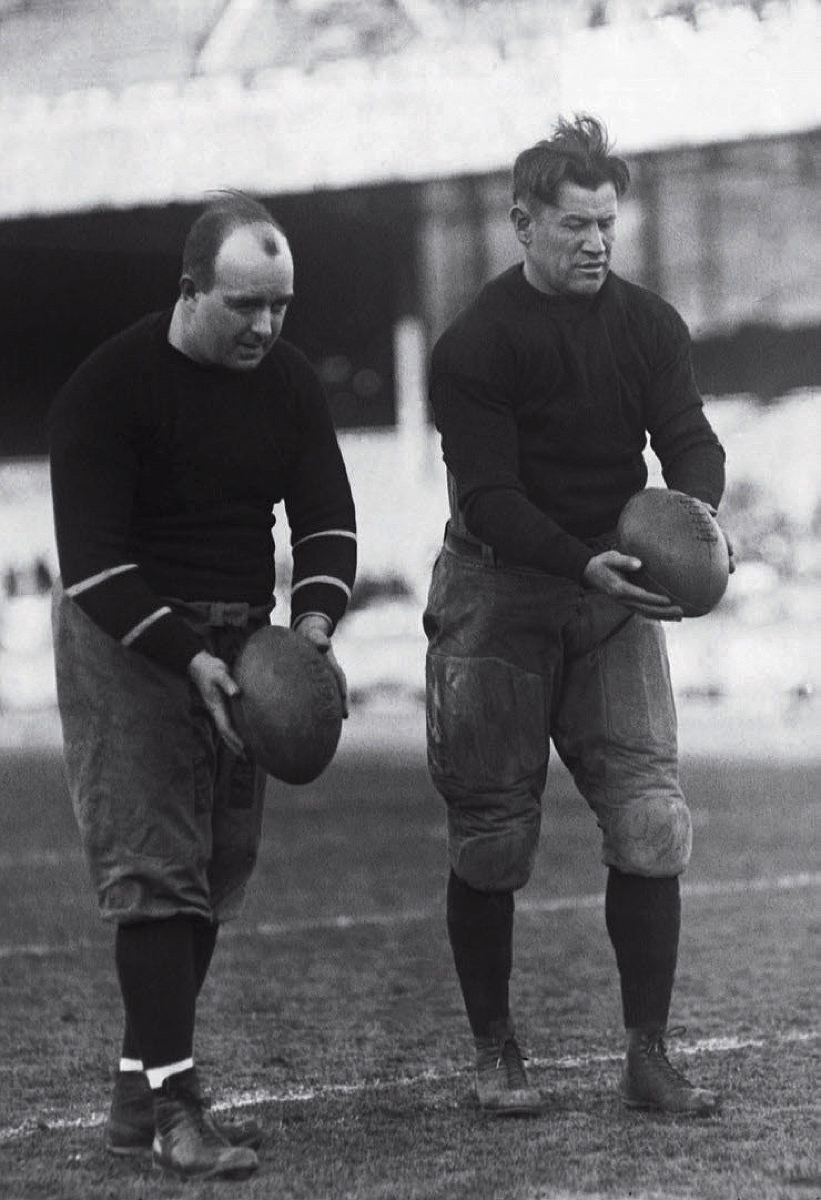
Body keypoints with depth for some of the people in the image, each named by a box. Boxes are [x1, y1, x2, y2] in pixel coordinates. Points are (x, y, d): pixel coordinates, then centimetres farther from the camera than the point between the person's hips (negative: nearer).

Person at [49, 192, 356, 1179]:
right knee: (153, 867, -13)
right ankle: (173, 1104, -14)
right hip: (126, 639, -6)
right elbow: (93, 561, -19)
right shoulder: (110, 386, -16)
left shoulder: (288, 383, 3)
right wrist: (189, 658, -29)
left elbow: (327, 516, 3)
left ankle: (138, 1094, 12)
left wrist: (312, 624, -17)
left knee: (218, 870, 5)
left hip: (239, 641, 6)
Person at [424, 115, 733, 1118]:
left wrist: (695, 512, -29)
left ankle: (648, 1055, 2)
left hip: (614, 588, 3)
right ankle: (494, 1052, 15)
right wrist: (584, 565, -33)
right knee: (491, 838, 1)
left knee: (649, 825, -6)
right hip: (498, 593, -3)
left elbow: (689, 440, -5)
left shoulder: (649, 328, 3)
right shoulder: (473, 346, -11)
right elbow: (488, 497, -18)